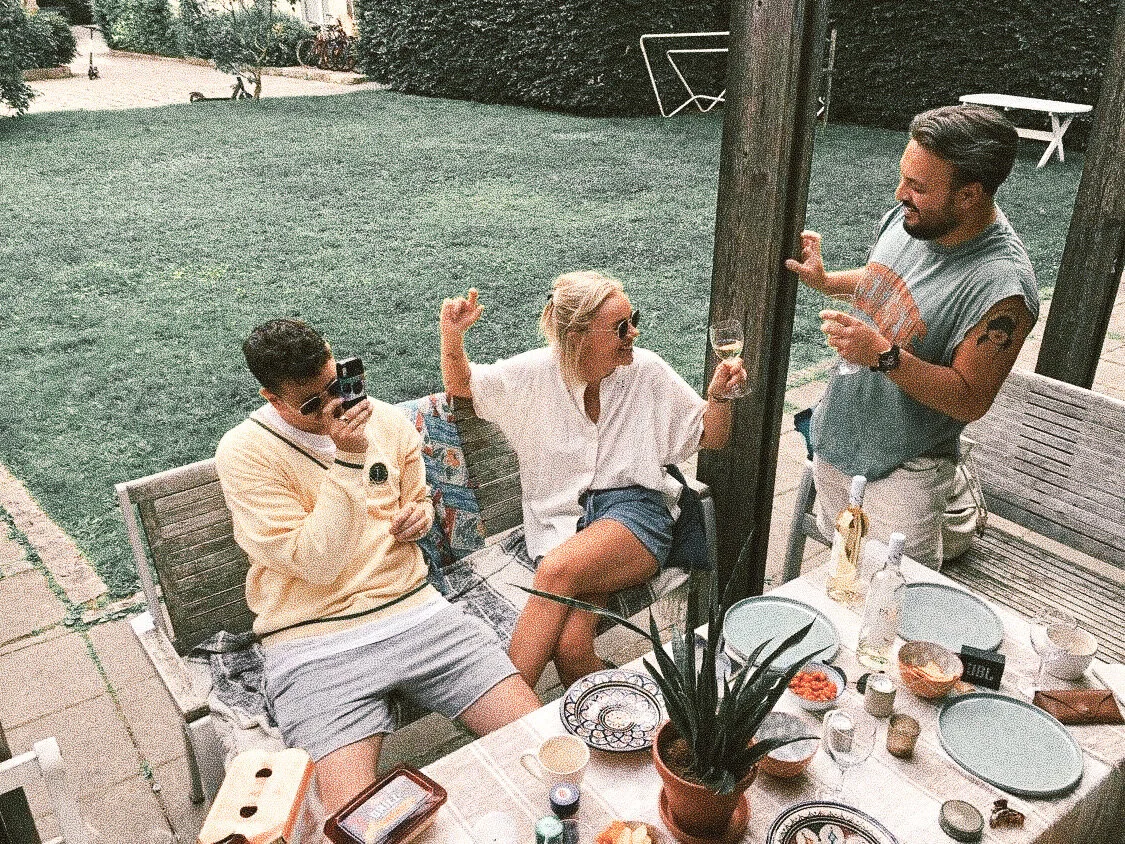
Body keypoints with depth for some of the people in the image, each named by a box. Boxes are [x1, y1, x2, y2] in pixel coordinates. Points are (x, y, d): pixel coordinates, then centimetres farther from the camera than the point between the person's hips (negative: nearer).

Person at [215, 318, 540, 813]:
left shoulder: (387, 421, 10)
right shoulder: (244, 453, -6)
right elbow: (317, 564, -14)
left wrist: (419, 514, 4)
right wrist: (348, 460, -18)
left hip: (414, 610, 5)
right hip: (315, 643, -4)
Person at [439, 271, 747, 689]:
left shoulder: (646, 370, 2)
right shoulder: (536, 372, 0)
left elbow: (710, 438, 11)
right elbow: (460, 384, 13)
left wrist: (719, 394, -10)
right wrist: (452, 334, -6)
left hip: (635, 511, 0)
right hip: (560, 521, 1)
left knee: (557, 569, -34)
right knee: (570, 646, -30)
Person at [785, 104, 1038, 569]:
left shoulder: (1002, 286, -26)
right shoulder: (907, 217, -6)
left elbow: (970, 400, -22)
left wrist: (885, 355, -32)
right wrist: (824, 280, -1)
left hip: (902, 468, -6)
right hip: (835, 437, 7)